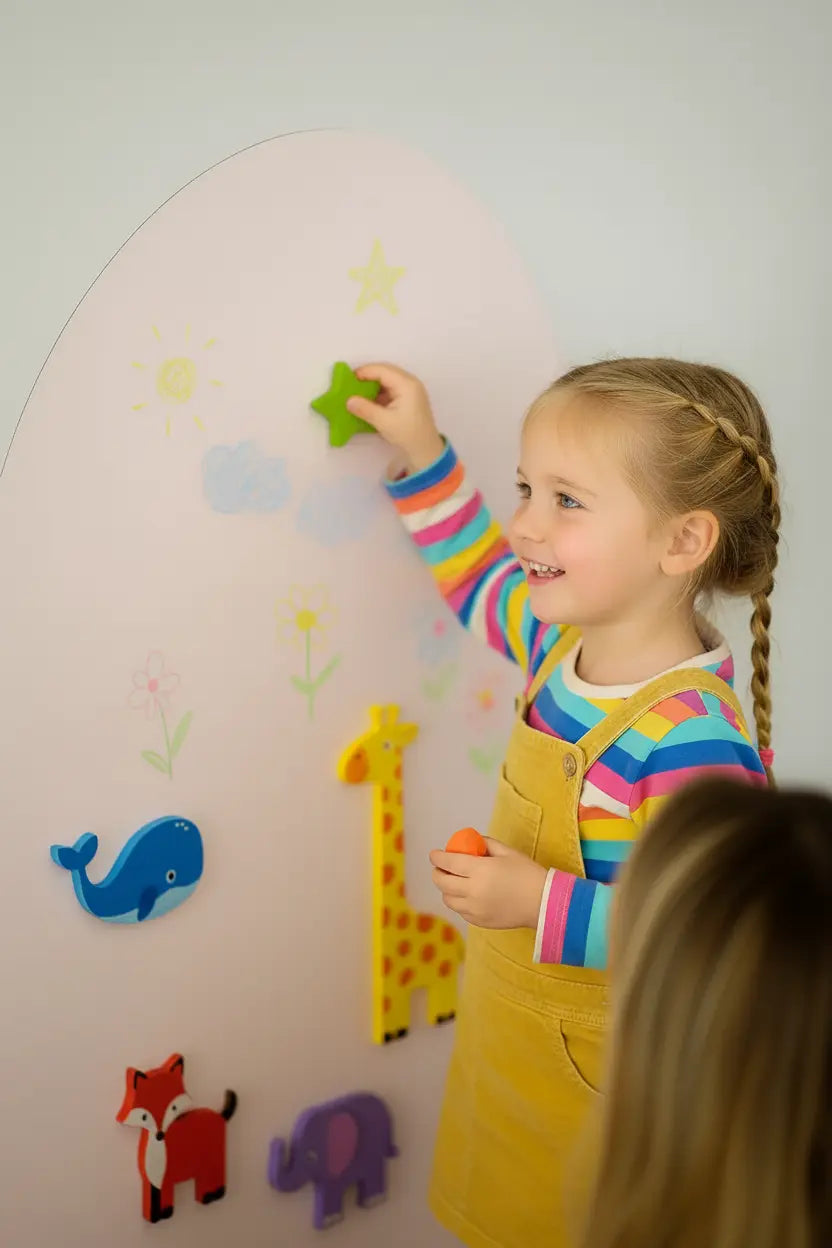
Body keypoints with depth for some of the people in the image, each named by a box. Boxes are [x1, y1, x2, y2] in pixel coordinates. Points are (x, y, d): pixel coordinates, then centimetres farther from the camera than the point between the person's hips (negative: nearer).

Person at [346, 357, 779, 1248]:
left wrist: (544, 905, -32)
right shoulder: (566, 638, -6)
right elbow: (483, 582, 17)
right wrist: (423, 457, 10)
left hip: (600, 1081, -8)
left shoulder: (688, 739, -32)